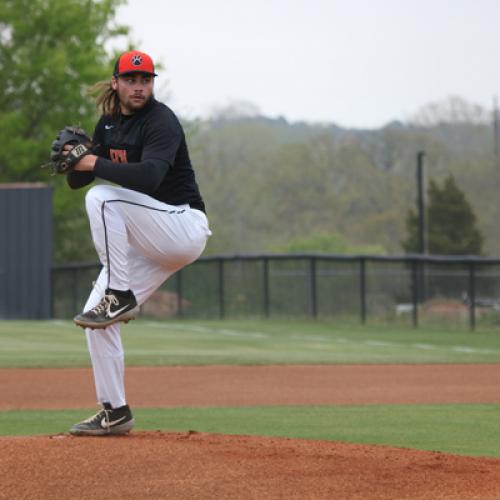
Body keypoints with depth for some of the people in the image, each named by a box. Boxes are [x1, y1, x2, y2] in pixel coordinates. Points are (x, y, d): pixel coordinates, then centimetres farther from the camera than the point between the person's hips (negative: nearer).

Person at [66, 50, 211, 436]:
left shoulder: (161, 121, -14)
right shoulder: (109, 124, 11)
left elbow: (149, 176, -32)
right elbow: (78, 180, 13)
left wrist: (95, 163, -25)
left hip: (184, 227, -8)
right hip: (146, 241, 8)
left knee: (102, 198, -29)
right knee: (96, 318, -1)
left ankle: (121, 297, -23)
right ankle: (115, 412, 8)